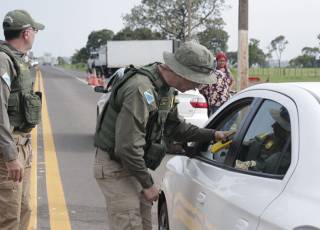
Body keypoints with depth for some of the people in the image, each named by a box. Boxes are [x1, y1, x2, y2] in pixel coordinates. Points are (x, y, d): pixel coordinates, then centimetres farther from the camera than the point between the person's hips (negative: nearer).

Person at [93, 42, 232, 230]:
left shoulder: (166, 89, 5)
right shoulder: (141, 89, -28)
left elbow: (174, 127, 19)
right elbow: (128, 146, -29)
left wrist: (212, 135, 13)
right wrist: (147, 184, -19)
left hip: (134, 165, 10)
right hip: (115, 167, -10)